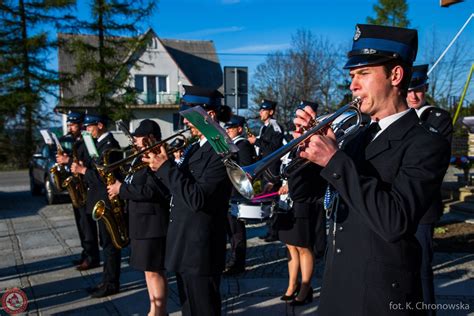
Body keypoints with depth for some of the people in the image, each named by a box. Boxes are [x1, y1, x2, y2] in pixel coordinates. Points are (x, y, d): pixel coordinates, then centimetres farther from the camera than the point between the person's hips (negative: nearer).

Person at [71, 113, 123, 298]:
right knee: (107, 242, 15)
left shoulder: (110, 146, -16)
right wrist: (82, 168, 4)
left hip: (106, 202, -10)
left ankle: (111, 284, 9)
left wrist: (83, 170, -17)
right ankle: (108, 281, 24)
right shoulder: (101, 143, 14)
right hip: (102, 201, 10)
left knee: (109, 243, -1)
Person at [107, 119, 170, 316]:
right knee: (148, 269, 15)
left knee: (154, 270, -3)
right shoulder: (142, 158, 16)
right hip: (142, 221, 10)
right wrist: (120, 186, 2)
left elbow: (150, 191, -25)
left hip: (152, 222, -10)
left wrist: (122, 189, -16)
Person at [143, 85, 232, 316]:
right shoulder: (195, 148, 12)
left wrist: (166, 167, -22)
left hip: (200, 251, -9)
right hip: (185, 248, 9)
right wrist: (161, 167, -2)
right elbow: (181, 189, 13)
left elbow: (197, 199, -27)